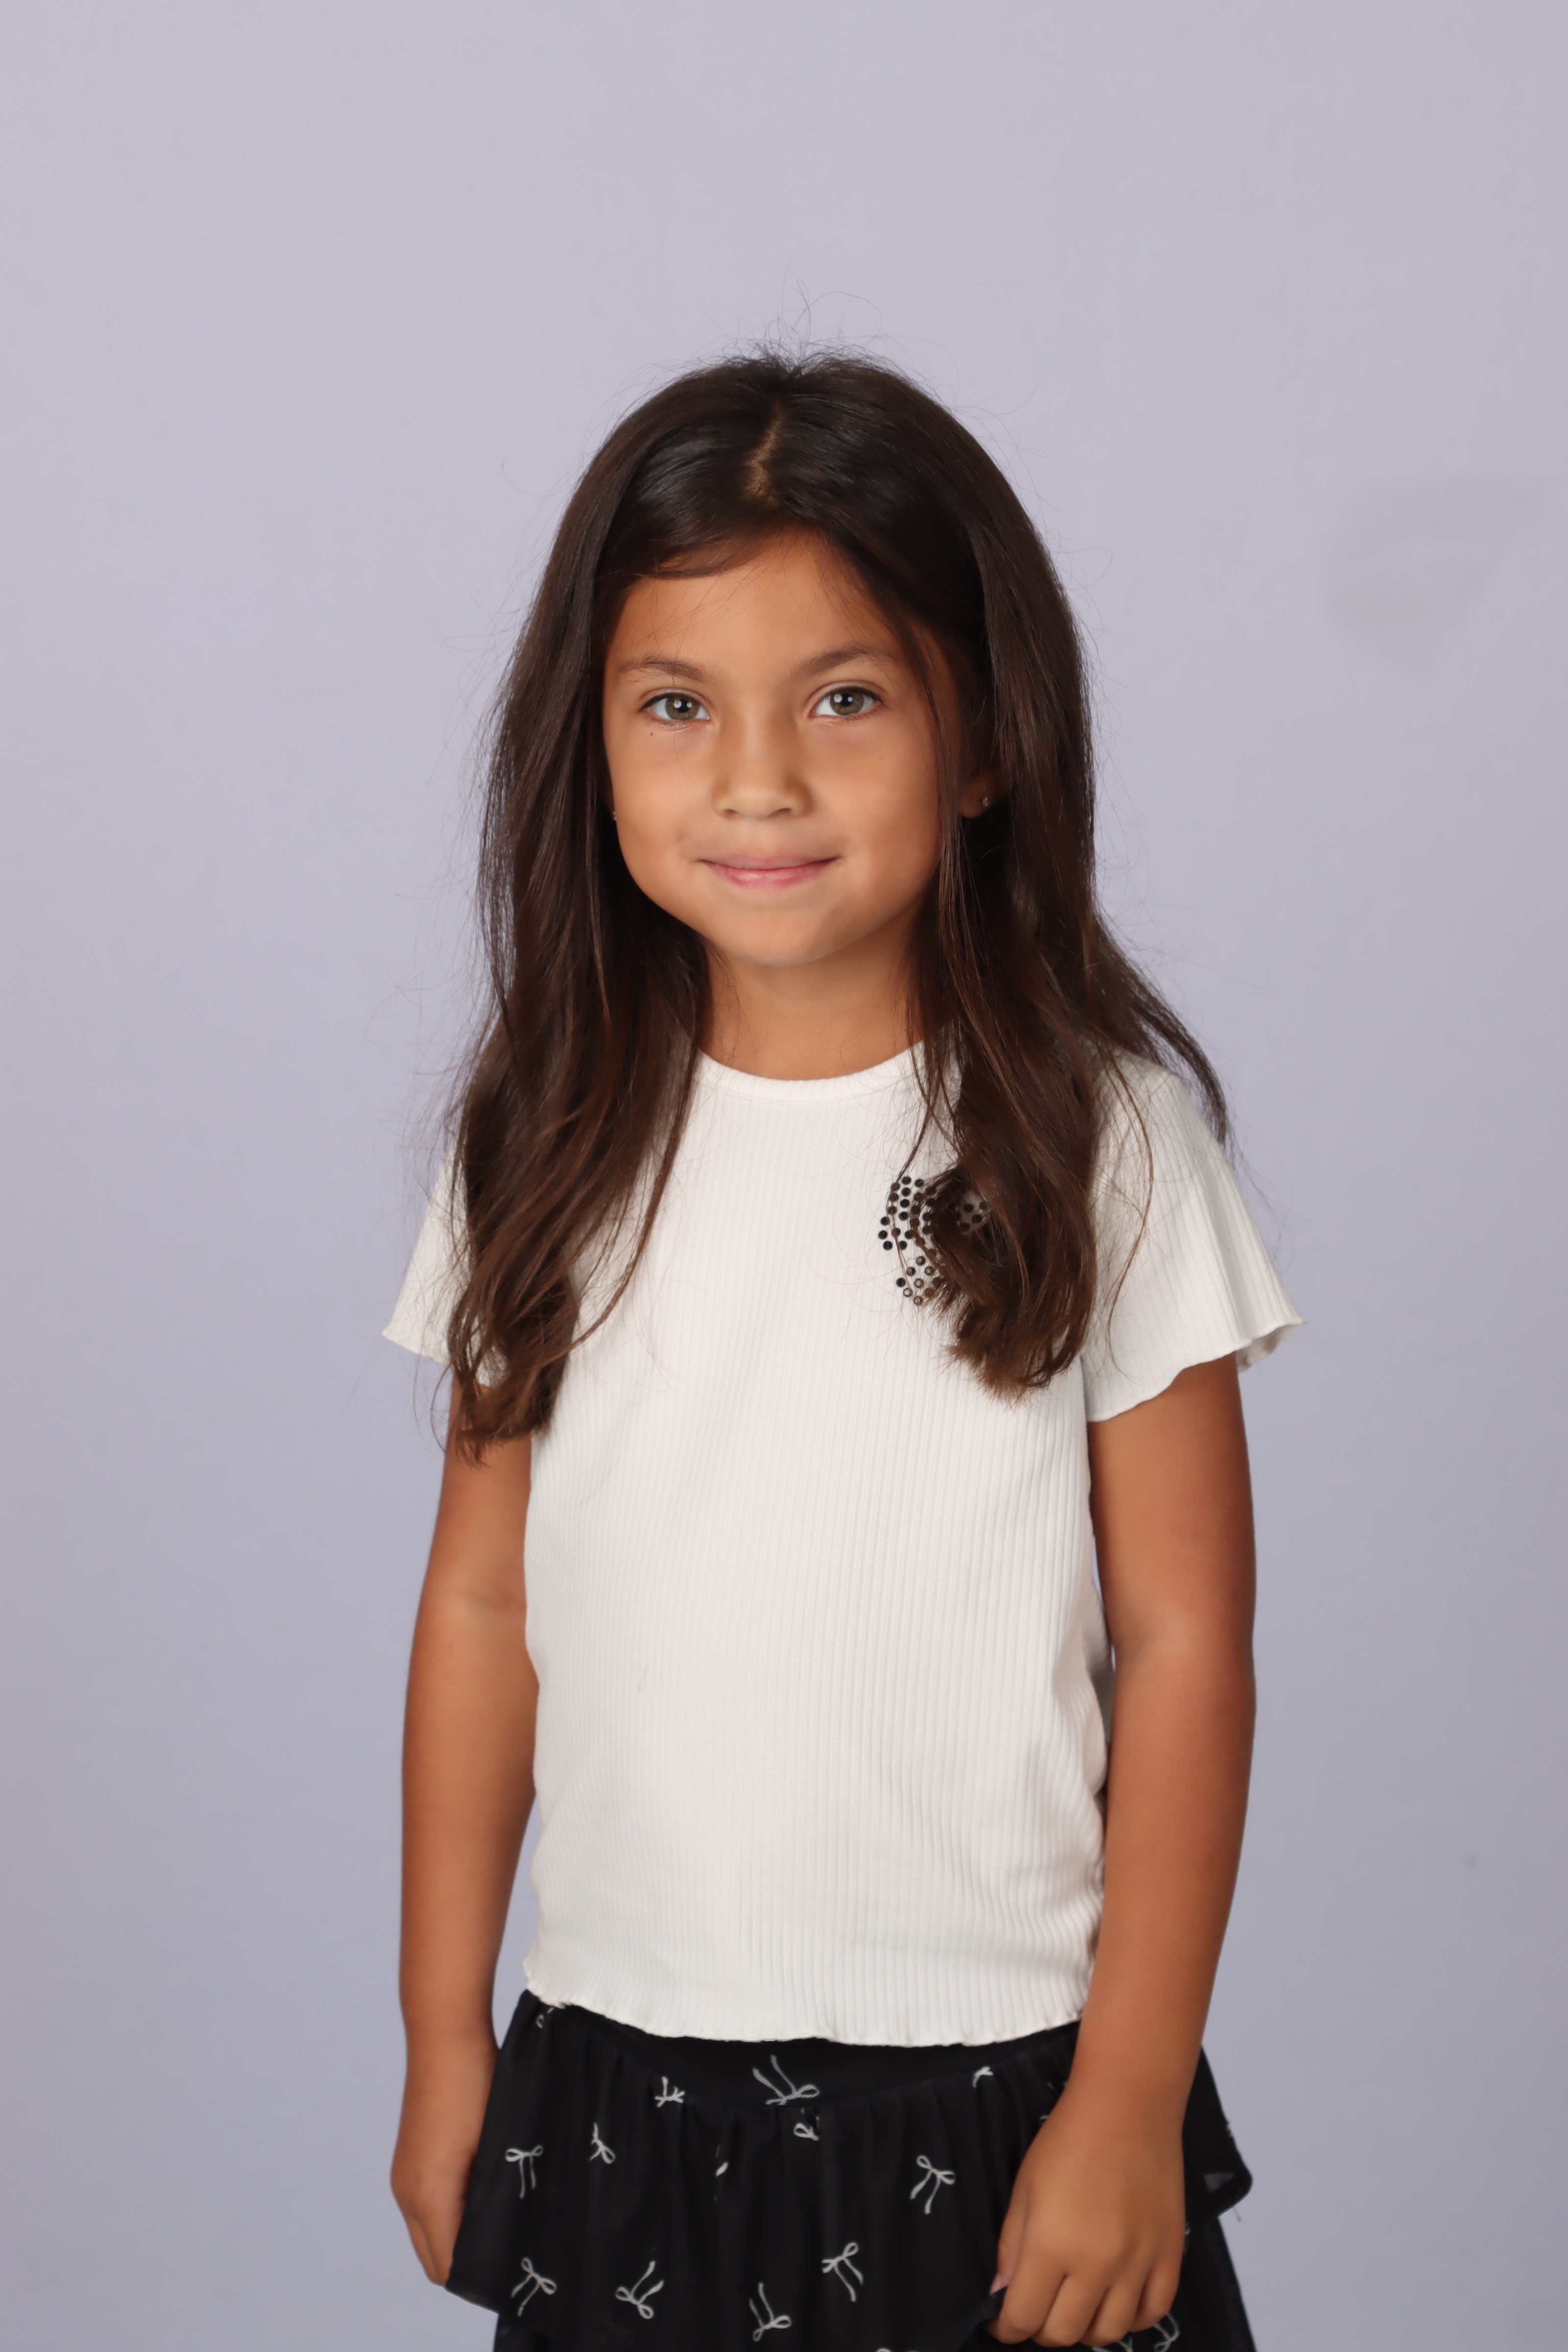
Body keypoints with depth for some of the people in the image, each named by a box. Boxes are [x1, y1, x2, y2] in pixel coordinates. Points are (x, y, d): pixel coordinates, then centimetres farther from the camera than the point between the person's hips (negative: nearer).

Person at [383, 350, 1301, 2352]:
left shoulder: (1102, 1131, -9)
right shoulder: (552, 1138, -1)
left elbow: (1183, 1642, -7)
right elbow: (483, 1603, 4)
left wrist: (1129, 2098, -7)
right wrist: (445, 2036, 7)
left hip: (1003, 2083, -2)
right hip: (618, 2079, 2)